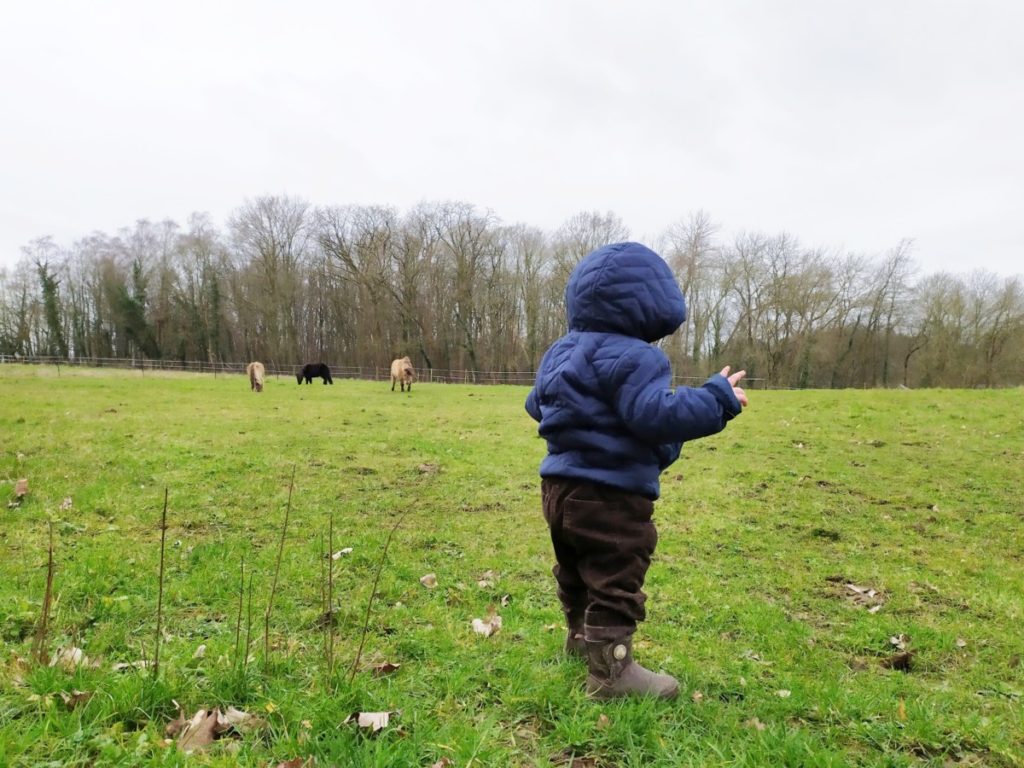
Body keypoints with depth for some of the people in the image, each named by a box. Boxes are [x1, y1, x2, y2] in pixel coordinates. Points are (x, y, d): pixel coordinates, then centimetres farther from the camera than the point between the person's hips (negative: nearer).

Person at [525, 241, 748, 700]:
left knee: (576, 570, 25)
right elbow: (658, 415, -29)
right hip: (610, 495, -10)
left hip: (560, 486, 10)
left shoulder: (561, 353, 11)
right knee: (616, 582, 0)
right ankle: (610, 670, 6)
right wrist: (718, 399, -17)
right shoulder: (629, 357, -20)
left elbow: (536, 404, 23)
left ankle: (581, 636, 45)